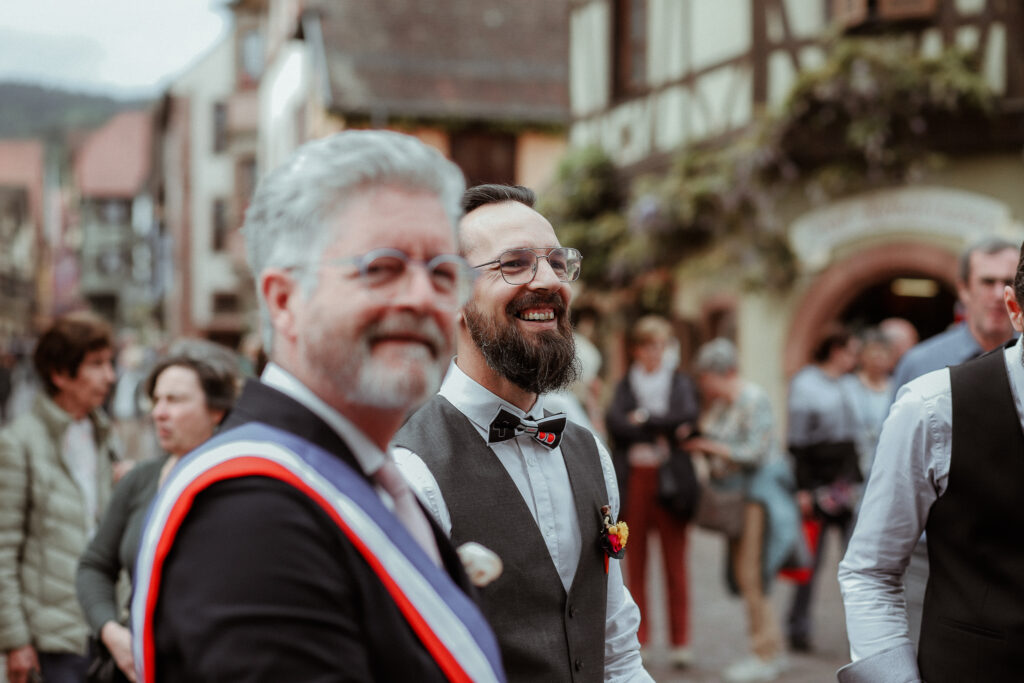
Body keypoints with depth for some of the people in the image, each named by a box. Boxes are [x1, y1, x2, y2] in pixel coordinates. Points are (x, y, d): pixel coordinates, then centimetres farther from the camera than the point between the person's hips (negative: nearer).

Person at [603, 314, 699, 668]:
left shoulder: (680, 382, 10)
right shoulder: (626, 384, 13)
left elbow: (689, 416, -8)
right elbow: (614, 421, -5)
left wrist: (644, 418, -6)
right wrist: (661, 430, -12)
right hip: (634, 476, 1)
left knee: (675, 561, -3)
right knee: (635, 561, 3)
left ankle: (680, 641, 3)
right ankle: (637, 638, 11)